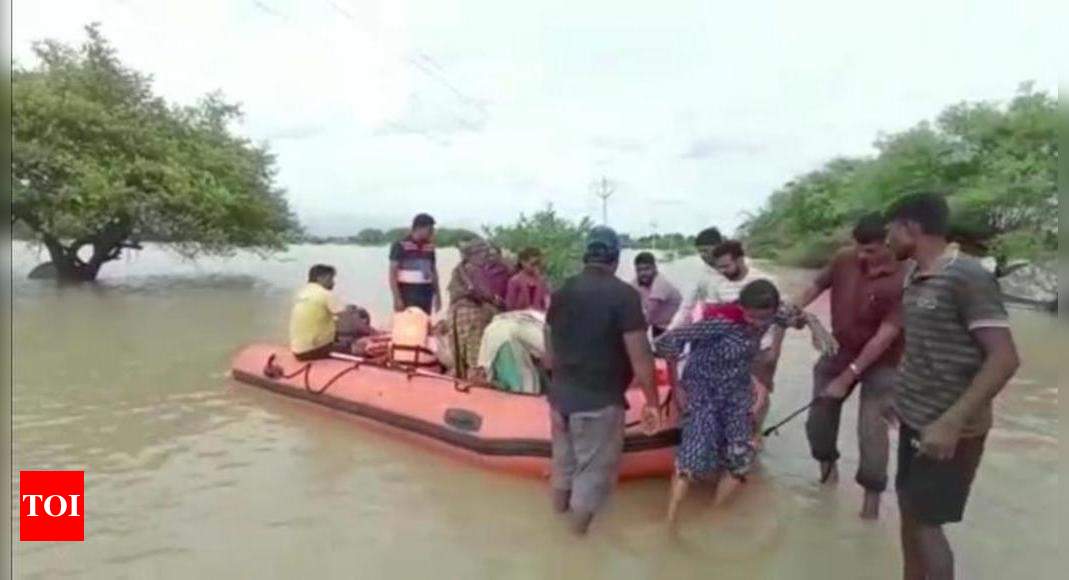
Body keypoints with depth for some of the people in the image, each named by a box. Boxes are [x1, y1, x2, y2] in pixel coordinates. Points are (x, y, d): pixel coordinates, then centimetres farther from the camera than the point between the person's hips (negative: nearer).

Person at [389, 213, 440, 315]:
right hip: (407, 295, -5)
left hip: (426, 295, 5)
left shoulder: (429, 247, 11)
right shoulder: (401, 246, -5)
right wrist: (397, 298, -14)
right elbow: (393, 274, -8)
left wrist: (438, 295, 13)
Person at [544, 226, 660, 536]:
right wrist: (652, 401, -9)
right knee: (595, 467, 13)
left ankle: (561, 501, 47)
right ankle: (581, 520, 27)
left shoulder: (562, 292, 2)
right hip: (600, 399, -6)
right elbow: (639, 355, -19)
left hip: (561, 393, 6)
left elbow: (550, 352, 10)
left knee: (564, 454, 27)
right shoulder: (624, 295, -17)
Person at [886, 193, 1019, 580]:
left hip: (947, 427, -8)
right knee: (908, 510, 16)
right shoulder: (914, 277, 7)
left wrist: (951, 422, -27)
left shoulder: (967, 277, -18)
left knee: (926, 522, 2)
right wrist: (902, 397, 16)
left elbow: (1004, 358, -22)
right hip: (914, 418, 8)